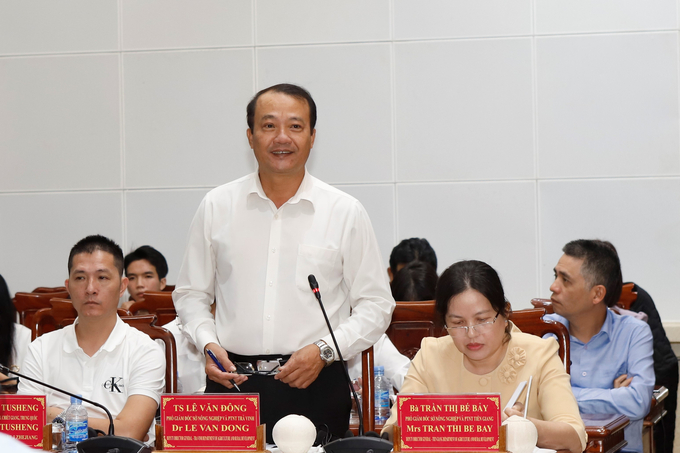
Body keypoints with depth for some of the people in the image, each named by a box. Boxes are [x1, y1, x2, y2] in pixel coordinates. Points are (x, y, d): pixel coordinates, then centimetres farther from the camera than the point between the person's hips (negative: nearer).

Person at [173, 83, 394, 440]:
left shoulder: (346, 213, 3)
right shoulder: (216, 207, 8)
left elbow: (375, 305, 4)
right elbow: (190, 293, 15)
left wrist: (324, 350, -10)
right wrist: (208, 343, -3)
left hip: (314, 386, -1)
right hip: (232, 381, 1)